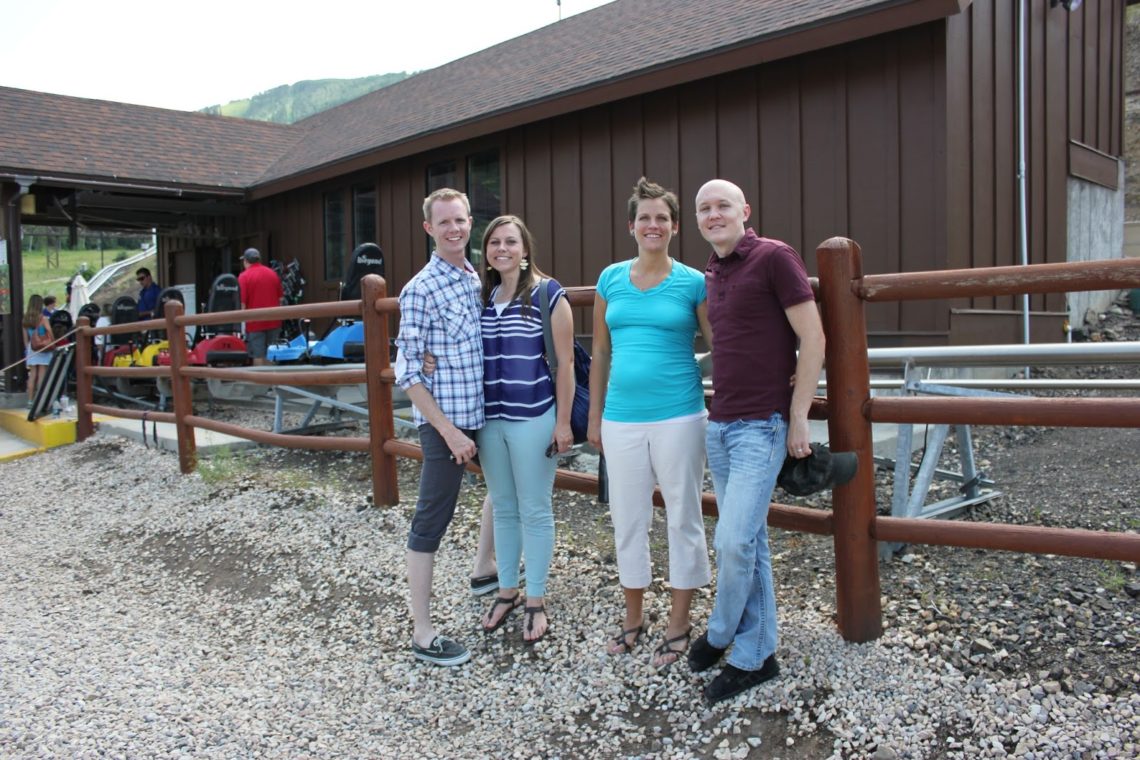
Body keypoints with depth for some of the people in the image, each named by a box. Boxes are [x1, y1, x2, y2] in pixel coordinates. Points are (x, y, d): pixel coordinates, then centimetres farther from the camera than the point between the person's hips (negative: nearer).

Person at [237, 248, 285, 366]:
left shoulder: (244, 276, -9)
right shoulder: (273, 273, 8)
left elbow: (242, 302, -14)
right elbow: (281, 298, 11)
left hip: (255, 322, -5)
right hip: (273, 321, 5)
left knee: (258, 355, 0)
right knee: (271, 355, 11)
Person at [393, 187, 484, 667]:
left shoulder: (478, 280, 8)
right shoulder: (421, 290, -13)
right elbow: (407, 374, -15)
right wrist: (450, 432, -18)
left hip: (486, 413, 8)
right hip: (446, 422, -8)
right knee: (430, 521, 0)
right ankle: (422, 636, 9)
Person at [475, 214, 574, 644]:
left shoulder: (547, 293, -7)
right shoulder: (482, 296, 9)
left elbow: (565, 361, -7)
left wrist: (563, 422, -10)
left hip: (533, 419, -5)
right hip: (490, 418, 5)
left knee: (535, 510, 5)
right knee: (503, 507, 16)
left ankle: (536, 601, 20)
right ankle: (507, 591, 31)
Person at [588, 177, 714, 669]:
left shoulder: (693, 283, -2)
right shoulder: (610, 279, 7)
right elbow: (601, 353, 12)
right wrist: (594, 417, 11)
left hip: (678, 417, -3)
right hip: (622, 418, 3)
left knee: (683, 519, 7)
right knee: (627, 519, 12)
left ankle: (679, 624, 23)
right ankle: (633, 618, 30)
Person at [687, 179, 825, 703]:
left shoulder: (773, 257, -9)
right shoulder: (710, 274, 13)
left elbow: (813, 339, -11)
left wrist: (798, 418, -11)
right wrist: (718, 406, 11)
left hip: (761, 425, -7)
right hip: (720, 424, 7)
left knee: (733, 541, -10)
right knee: (748, 542, 12)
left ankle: (719, 635, 15)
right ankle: (757, 656, 23)